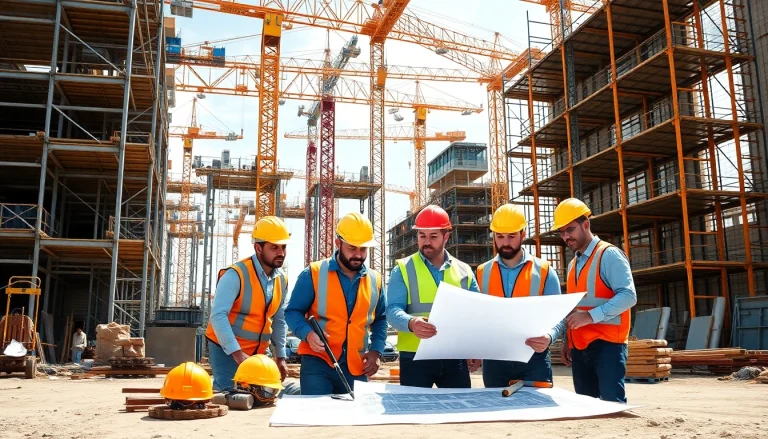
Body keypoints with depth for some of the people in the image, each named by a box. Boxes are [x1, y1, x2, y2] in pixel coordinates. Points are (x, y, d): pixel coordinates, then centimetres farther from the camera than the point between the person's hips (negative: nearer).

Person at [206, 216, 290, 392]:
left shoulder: (282, 280, 4)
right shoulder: (236, 274, -18)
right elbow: (218, 315, -24)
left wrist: (280, 356, 9)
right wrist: (236, 352, -28)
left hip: (256, 353, 6)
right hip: (226, 351, -6)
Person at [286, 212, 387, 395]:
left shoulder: (375, 280, 8)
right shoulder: (314, 273, -4)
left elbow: (380, 320, 19)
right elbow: (293, 311, -1)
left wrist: (376, 351, 4)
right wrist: (308, 333, -20)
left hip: (357, 367, 4)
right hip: (318, 362, -4)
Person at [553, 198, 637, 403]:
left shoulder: (609, 255, -6)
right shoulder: (573, 265, 18)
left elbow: (628, 295, -17)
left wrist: (591, 316, -24)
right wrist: (568, 340, 14)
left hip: (607, 344, -8)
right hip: (580, 347, 8)